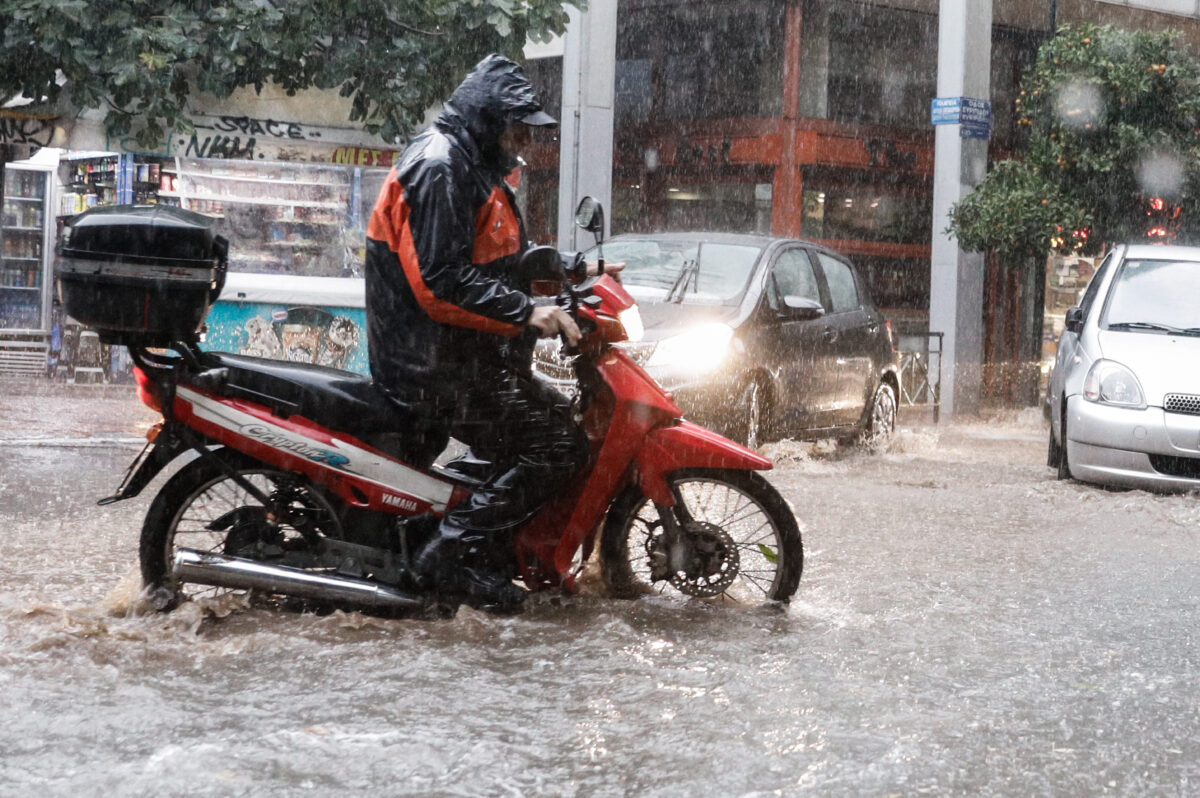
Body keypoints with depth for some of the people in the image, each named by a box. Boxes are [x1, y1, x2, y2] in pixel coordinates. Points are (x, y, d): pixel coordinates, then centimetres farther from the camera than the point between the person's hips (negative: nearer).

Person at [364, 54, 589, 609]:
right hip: (441, 365, -11)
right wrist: (525, 312, -27)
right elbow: (440, 281, -26)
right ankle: (453, 552, -16)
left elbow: (497, 258, 27)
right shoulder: (439, 169, -17)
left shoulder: (469, 166, 18)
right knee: (558, 443, -15)